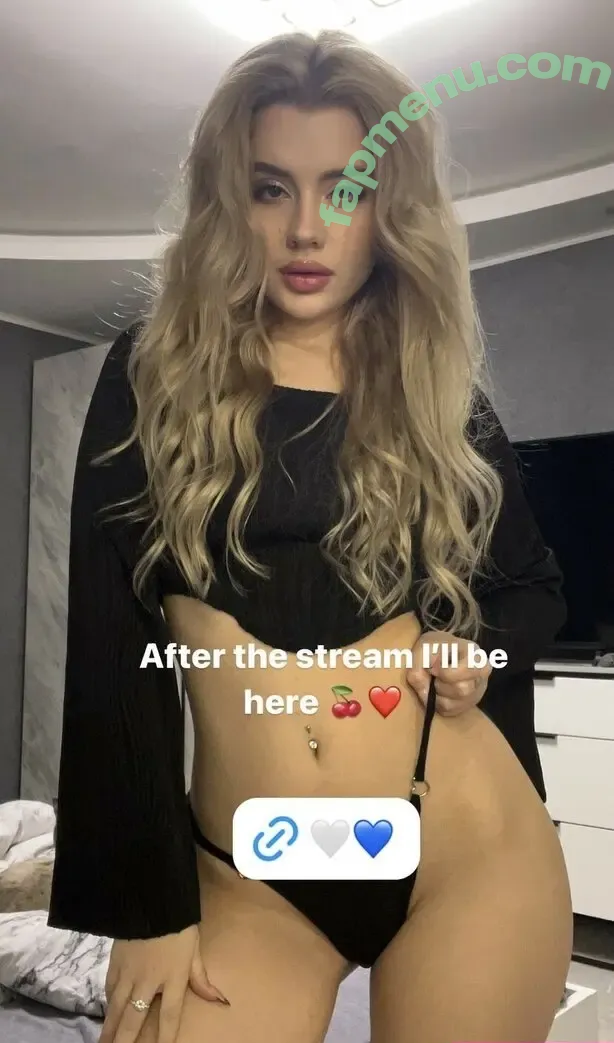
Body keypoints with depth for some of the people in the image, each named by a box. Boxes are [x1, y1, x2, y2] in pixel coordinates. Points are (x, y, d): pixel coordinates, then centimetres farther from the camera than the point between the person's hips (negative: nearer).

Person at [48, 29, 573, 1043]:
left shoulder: (447, 399, 2)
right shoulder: (153, 378, -2)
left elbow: (535, 584, 16)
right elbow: (111, 649, -6)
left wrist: (481, 645, -5)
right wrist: (148, 906, -6)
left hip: (473, 855, 2)